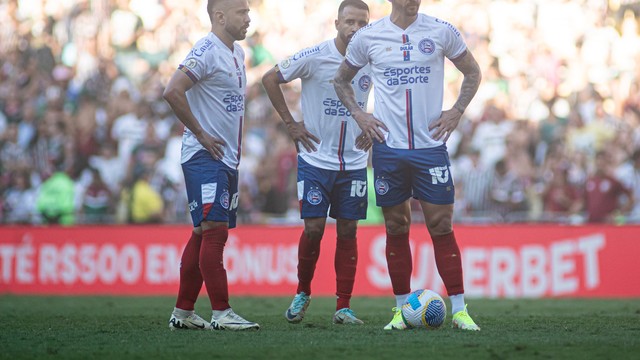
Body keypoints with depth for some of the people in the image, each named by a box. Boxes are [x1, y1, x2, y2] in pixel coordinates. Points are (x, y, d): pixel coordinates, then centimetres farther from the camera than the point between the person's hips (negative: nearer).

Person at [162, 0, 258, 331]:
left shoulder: (238, 53, 16)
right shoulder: (207, 52, -13)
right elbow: (172, 92, -24)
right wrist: (200, 134, -17)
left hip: (227, 158, 9)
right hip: (204, 156, -9)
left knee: (204, 234, 10)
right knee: (215, 229, -12)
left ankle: (183, 313, 15)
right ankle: (221, 313, -12)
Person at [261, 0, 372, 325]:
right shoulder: (314, 57, -10)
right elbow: (270, 79, -1)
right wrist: (290, 123, -3)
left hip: (354, 163, 3)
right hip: (315, 160, -3)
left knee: (348, 231, 2)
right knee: (314, 228, -6)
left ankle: (343, 307, 7)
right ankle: (302, 294, 16)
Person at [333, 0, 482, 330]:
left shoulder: (442, 32, 1)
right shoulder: (368, 37, 3)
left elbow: (472, 72, 14)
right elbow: (341, 80, 18)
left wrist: (457, 111, 1)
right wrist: (358, 114, 4)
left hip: (431, 145, -1)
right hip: (388, 146, 1)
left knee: (441, 226, -4)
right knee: (396, 228, 6)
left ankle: (459, 309, 1)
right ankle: (402, 309, 15)